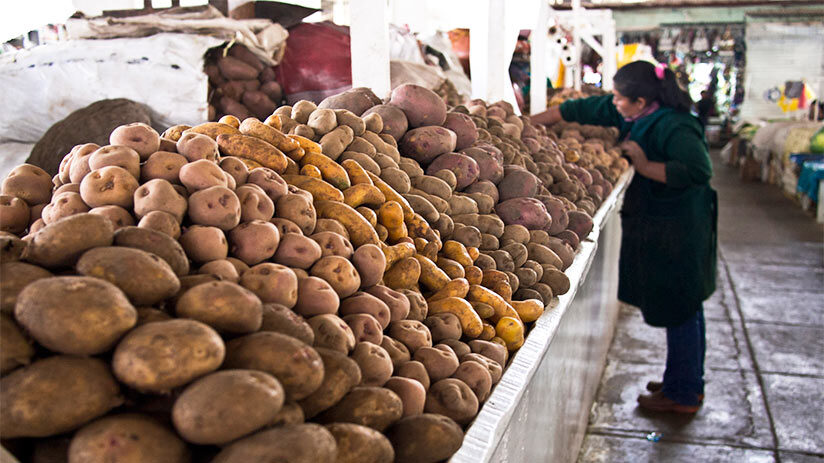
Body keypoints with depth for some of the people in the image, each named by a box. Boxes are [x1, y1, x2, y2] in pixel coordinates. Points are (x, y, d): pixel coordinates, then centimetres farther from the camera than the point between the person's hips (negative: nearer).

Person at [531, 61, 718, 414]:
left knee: (679, 309, 0)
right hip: (656, 224, 9)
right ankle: (688, 383, 31)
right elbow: (581, 109, 13)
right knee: (683, 308, 18)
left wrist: (645, 166, -28)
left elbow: (698, 171, -33)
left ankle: (682, 395, 13)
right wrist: (529, 122, 15)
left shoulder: (673, 127, -22)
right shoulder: (630, 114, 5)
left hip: (676, 231, -9)